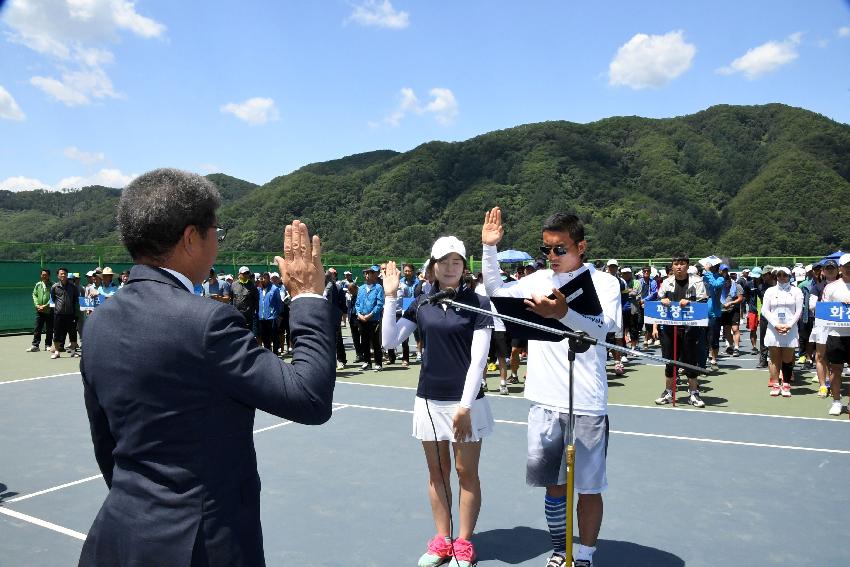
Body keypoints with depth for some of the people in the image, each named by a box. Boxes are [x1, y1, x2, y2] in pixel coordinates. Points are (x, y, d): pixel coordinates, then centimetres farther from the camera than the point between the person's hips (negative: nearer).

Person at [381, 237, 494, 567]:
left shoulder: (477, 303, -8)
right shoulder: (421, 304, 4)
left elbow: (478, 359, -11)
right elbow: (389, 341, 0)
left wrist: (465, 406, -15)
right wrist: (390, 297, -6)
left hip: (465, 402, -4)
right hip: (429, 400, 4)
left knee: (466, 473, 7)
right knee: (437, 473, 12)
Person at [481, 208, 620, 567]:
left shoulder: (604, 282, -5)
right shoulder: (539, 280, 8)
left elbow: (605, 327, -21)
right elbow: (496, 292, 19)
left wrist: (562, 314, -38)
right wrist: (489, 248, 7)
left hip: (587, 405, -4)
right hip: (544, 401, 4)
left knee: (588, 487, 7)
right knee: (553, 483, 15)